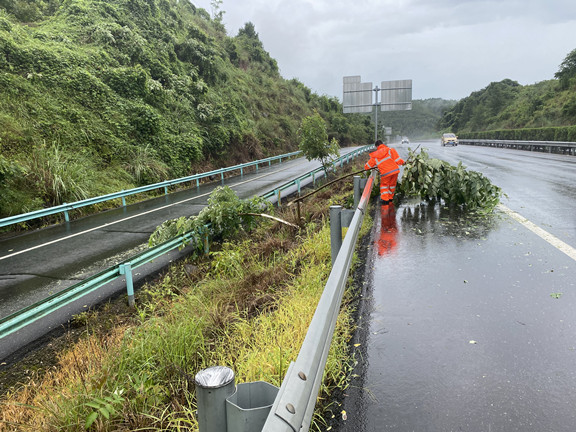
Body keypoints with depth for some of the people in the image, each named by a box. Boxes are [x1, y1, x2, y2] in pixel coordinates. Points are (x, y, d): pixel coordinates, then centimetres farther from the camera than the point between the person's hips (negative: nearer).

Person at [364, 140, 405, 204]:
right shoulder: (390, 150, -1)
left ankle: (385, 199, 7)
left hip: (386, 173, -1)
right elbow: (398, 160, -8)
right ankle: (390, 198, 34)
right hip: (395, 170, 1)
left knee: (384, 185, 19)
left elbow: (367, 166, 9)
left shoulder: (375, 156, 2)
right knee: (392, 184, 21)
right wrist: (402, 162, 12)